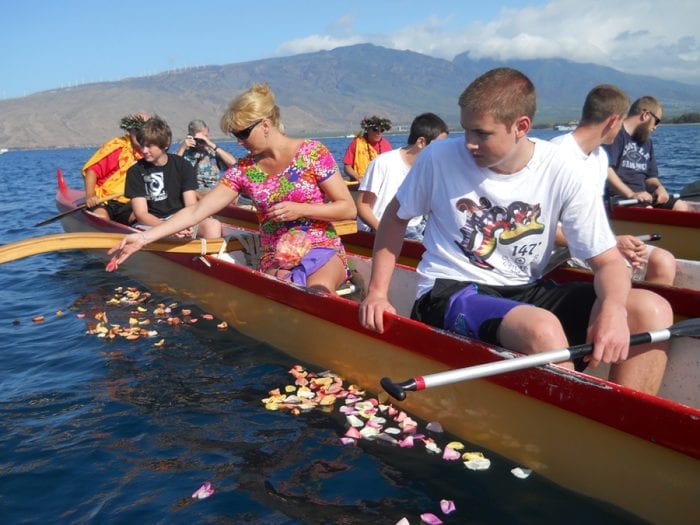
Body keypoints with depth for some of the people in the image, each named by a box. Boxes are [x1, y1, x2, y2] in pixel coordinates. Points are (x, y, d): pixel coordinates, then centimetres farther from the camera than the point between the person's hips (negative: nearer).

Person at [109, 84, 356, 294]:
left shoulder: (312, 152, -5)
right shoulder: (243, 170, 4)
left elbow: (348, 208, -3)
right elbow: (195, 211, 2)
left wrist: (300, 209, -16)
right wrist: (144, 238, -6)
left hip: (322, 249, -2)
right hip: (275, 258, 2)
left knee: (318, 290, -37)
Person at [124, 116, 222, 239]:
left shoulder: (183, 166, 2)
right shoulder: (135, 171, -1)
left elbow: (192, 206, -4)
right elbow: (141, 214, -7)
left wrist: (187, 224, -28)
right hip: (152, 224, -1)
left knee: (213, 225, -30)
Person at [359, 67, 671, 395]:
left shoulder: (562, 174, -6)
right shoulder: (440, 158, -8)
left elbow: (608, 261, -4)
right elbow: (395, 217, 8)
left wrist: (612, 307, -27)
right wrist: (377, 292, 0)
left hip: (525, 292, 4)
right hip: (450, 293, -3)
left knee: (653, 310, -15)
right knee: (543, 329, -37)